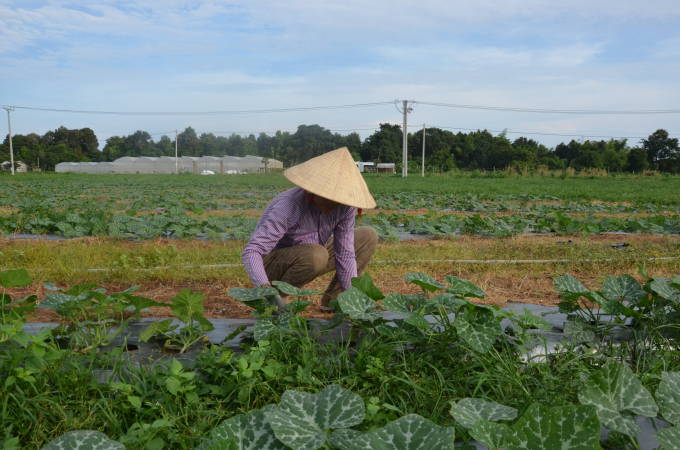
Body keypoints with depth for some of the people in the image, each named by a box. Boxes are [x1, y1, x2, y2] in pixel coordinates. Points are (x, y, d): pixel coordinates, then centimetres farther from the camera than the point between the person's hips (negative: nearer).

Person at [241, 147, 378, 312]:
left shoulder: (344, 206, -15)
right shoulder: (290, 205, -32)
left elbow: (345, 254, -12)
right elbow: (251, 251, -37)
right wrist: (265, 288, -54)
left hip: (307, 261, 6)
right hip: (272, 264, -6)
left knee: (368, 236, -2)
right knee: (316, 254, -38)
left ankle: (332, 299, 2)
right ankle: (277, 297, -12)